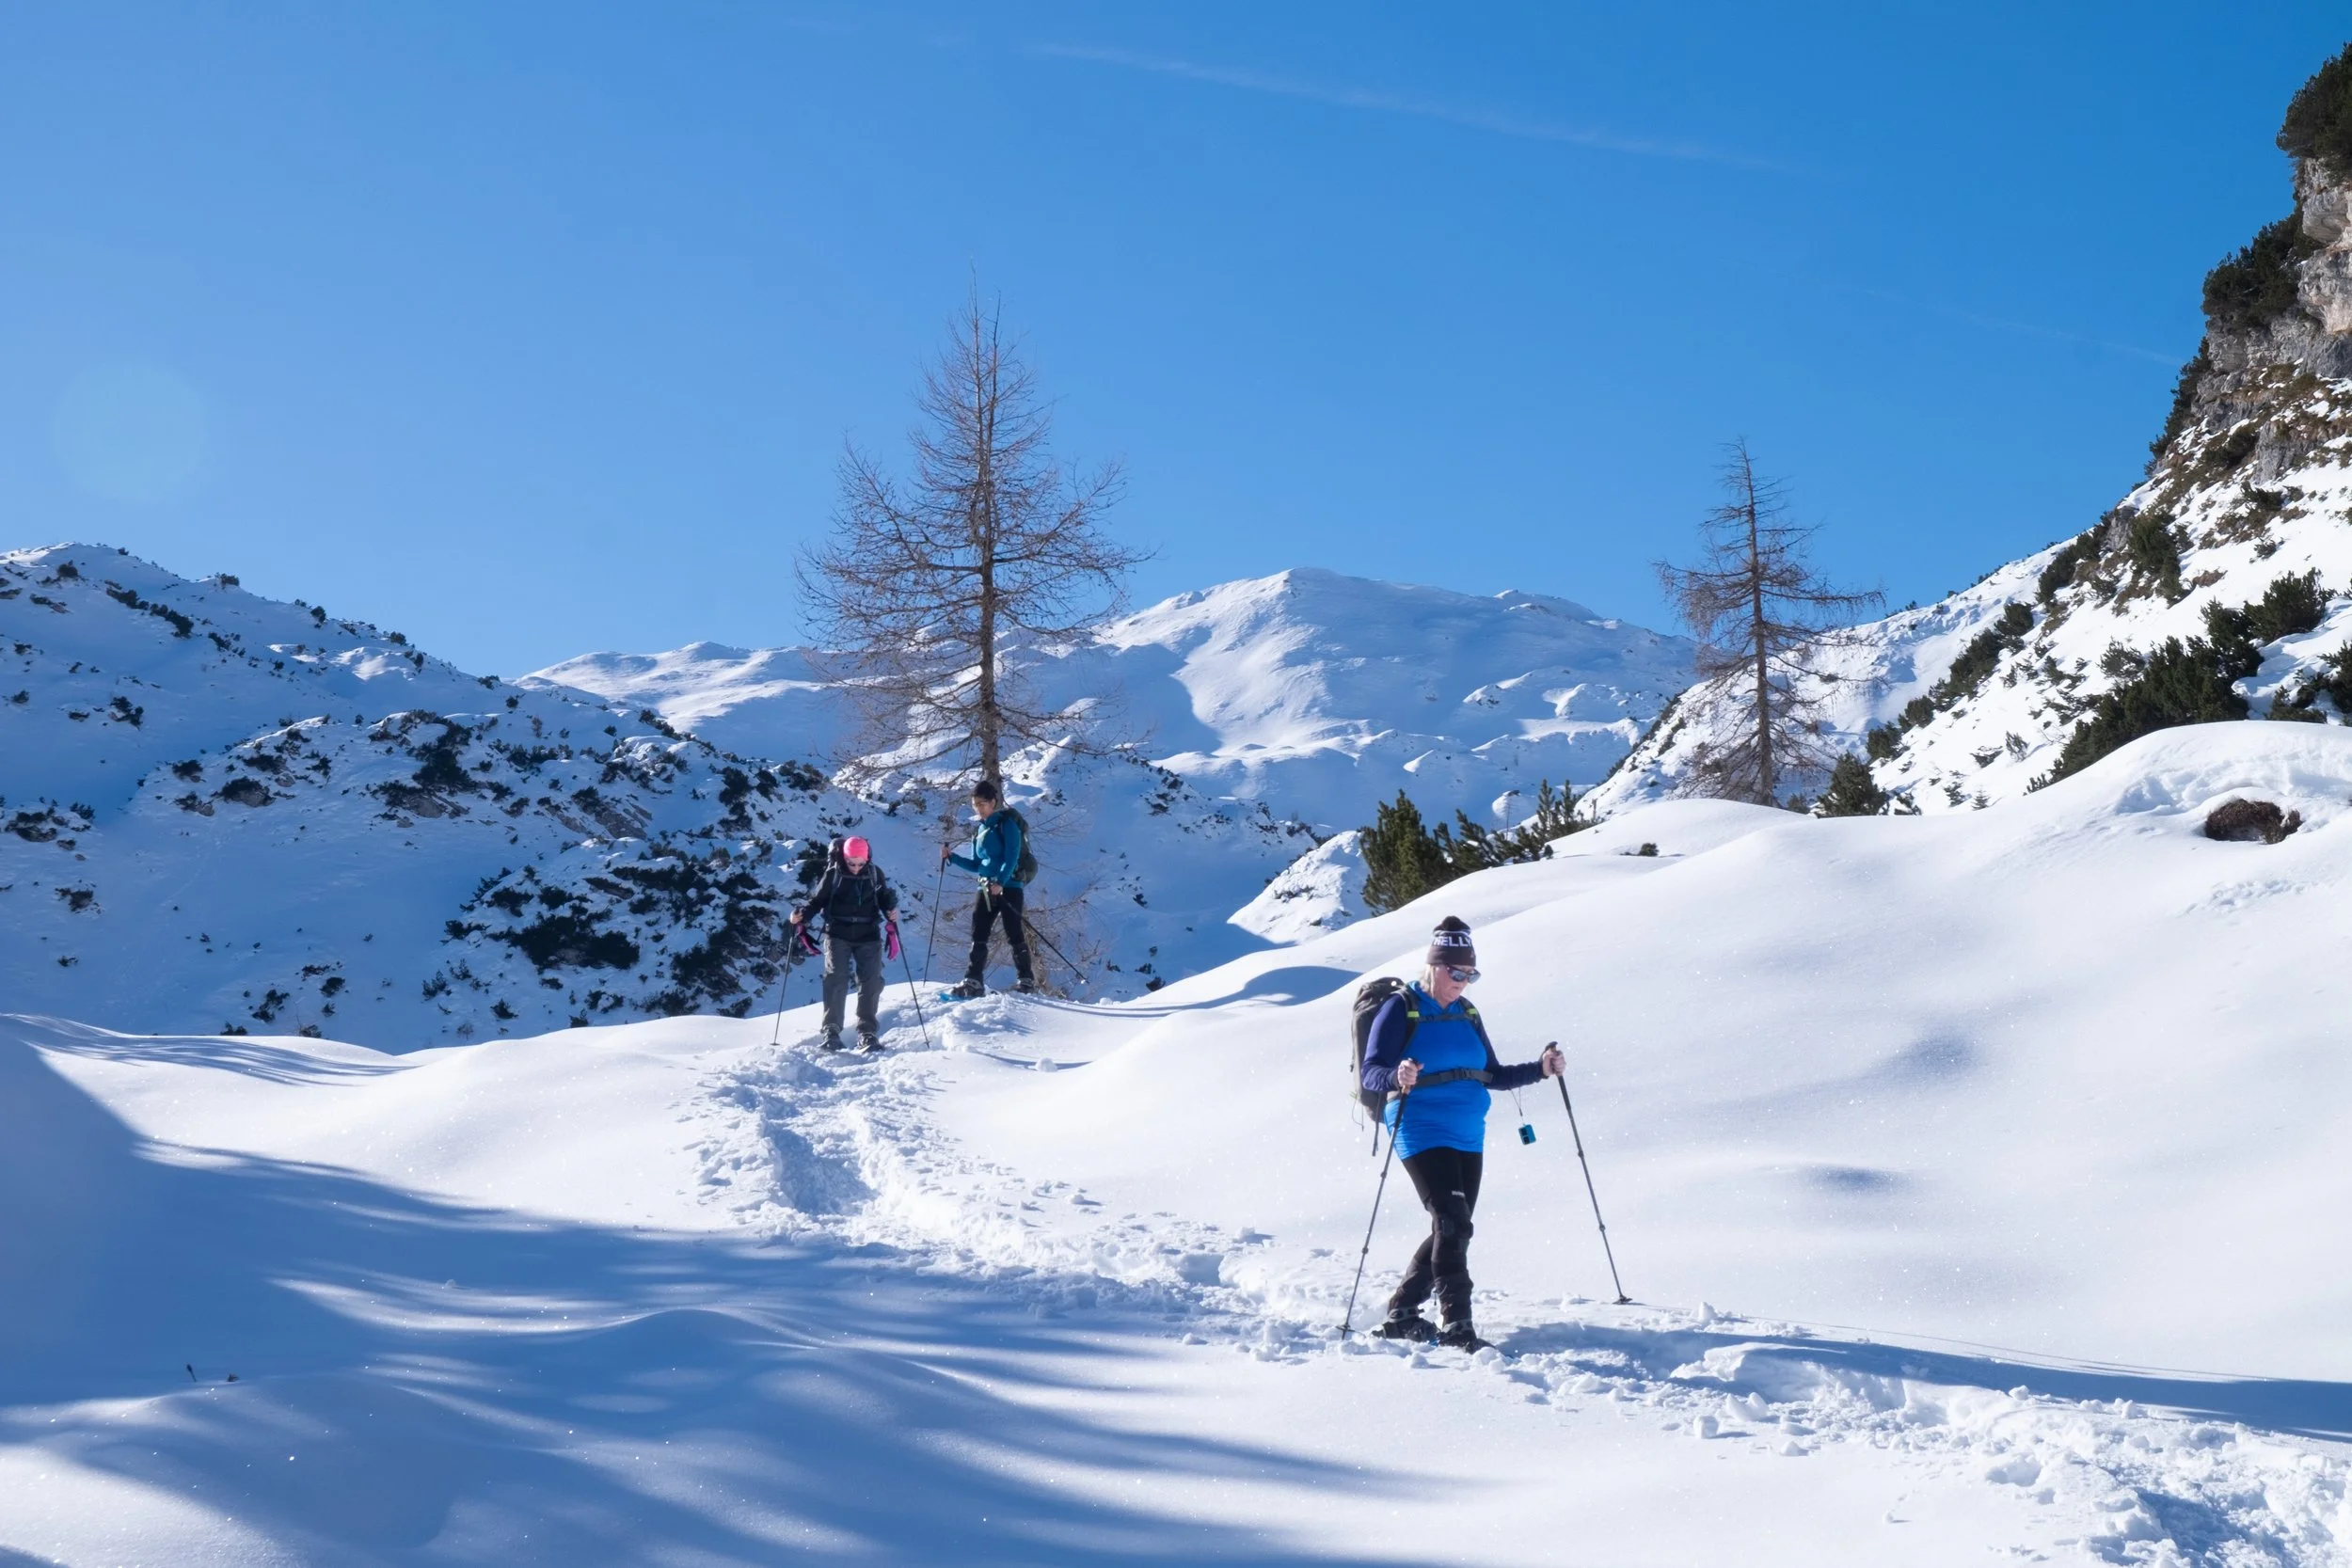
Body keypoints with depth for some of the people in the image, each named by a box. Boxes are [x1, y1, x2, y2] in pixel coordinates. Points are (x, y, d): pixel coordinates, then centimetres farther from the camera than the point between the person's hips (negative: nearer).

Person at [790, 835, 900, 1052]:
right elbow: (817, 899, 2)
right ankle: (831, 1030, -12)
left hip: (868, 935, 2)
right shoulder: (833, 874, -4)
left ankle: (868, 1032, 1)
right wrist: (802, 916, -13)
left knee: (871, 981, -5)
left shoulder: (875, 874, 2)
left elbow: (885, 898, 14)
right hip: (838, 934, -2)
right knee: (836, 980, -13)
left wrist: (891, 910, -5)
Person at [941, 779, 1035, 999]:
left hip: (1008, 887, -7)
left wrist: (1000, 882, -28)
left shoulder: (1006, 823, -5)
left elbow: (1012, 856, -16)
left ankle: (1027, 980, 5)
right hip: (986, 889, 7)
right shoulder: (980, 830, 17)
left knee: (1014, 935, -4)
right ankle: (974, 981, -5)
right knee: (978, 935, -2)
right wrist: (952, 859, 8)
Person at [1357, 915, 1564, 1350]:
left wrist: (1539, 1069, 3)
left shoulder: (1466, 1013, 13)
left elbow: (1492, 1076, 17)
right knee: (1453, 1225, -17)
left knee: (1452, 1230, 9)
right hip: (1422, 1136, -7)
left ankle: (1401, 1315, 21)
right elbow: (1371, 1072, -16)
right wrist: (1398, 1079, -38)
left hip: (1468, 1138, 7)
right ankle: (1456, 1326, -12)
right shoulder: (1401, 1009, -7)